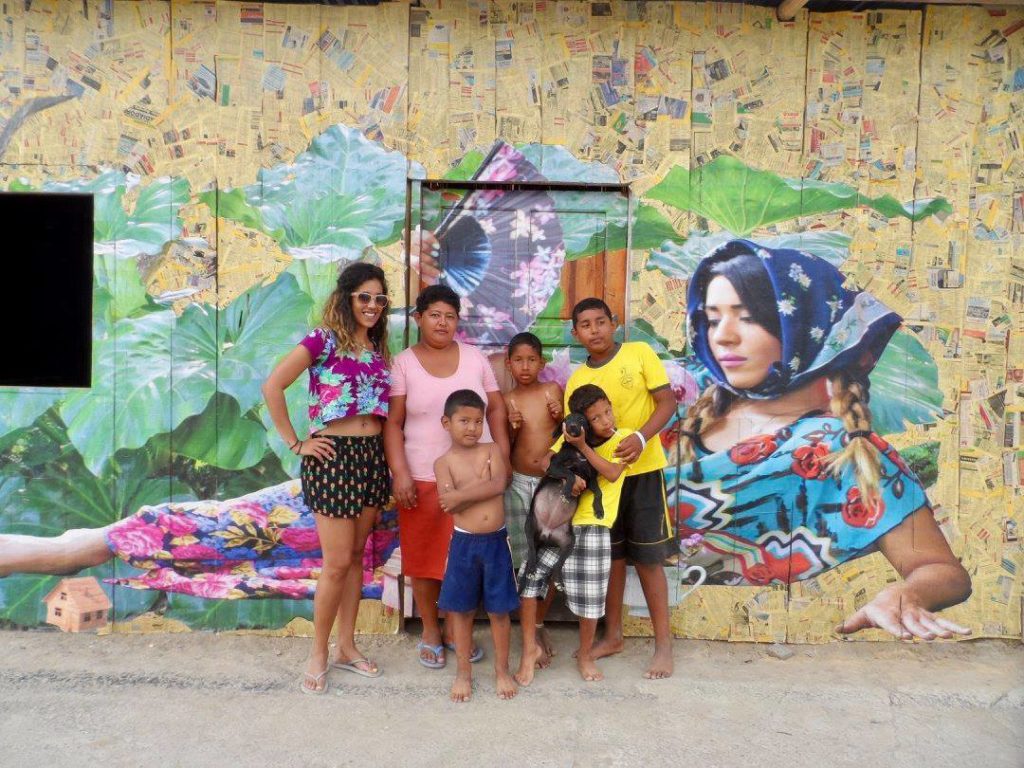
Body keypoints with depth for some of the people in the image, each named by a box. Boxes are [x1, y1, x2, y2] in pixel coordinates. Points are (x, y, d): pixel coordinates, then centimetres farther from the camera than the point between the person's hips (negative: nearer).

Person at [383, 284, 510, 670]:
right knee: (425, 555, 7)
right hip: (423, 478, -2)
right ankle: (430, 632, 27)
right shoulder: (403, 363, 1)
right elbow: (393, 423, -3)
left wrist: (503, 457, 2)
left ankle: (456, 628, 28)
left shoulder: (475, 357, 8)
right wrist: (400, 474, -12)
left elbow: (496, 409, 10)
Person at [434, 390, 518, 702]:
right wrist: (482, 483, -15)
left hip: (497, 541, 1)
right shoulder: (444, 462, -3)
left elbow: (499, 485, -15)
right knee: (462, 609, 10)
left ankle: (502, 670, 27)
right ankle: (463, 672, 27)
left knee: (499, 609, 10)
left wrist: (461, 495, -16)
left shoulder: (492, 451, 2)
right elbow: (448, 504, -16)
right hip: (464, 542, 0)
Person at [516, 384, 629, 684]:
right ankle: (530, 648, 14)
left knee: (589, 597, 4)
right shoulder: (573, 434, 9)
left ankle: (585, 655, 29)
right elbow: (547, 460, 0)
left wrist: (582, 446, -20)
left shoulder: (624, 438, -1)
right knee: (529, 575, -3)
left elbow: (612, 473, -16)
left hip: (592, 528, -3)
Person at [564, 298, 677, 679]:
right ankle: (613, 636, 28)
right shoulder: (576, 380, 3)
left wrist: (640, 438, -23)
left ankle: (664, 643, 17)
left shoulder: (639, 353, -5)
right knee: (611, 557, 13)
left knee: (647, 558, 3)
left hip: (643, 471, -3)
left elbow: (668, 402, -8)